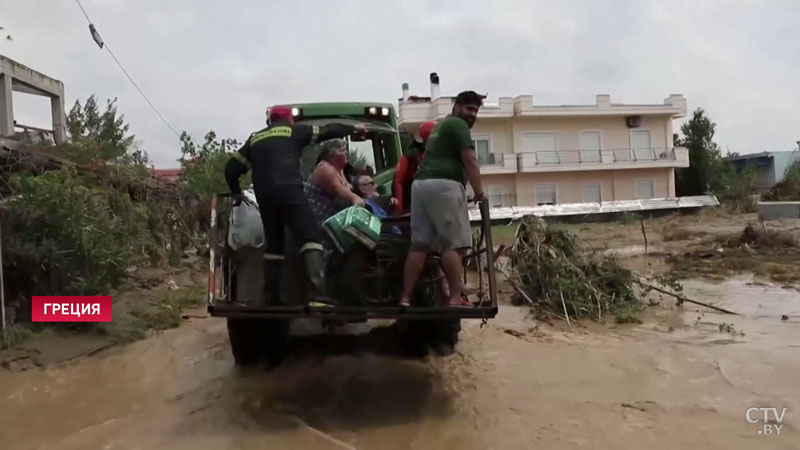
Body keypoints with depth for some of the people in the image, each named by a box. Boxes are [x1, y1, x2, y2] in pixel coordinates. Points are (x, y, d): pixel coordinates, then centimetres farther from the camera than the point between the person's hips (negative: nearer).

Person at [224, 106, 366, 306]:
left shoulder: (255, 138, 25)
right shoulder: (294, 131, 13)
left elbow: (231, 168, 22)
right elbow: (327, 131, 19)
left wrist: (237, 193, 35)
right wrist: (354, 128, 33)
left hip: (264, 196, 5)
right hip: (289, 191, -5)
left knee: (273, 244, 14)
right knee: (311, 236, -9)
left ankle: (272, 296, 11)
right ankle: (318, 288, -26)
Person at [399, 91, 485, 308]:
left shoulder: (440, 126, 31)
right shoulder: (458, 125, 2)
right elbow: (469, 160, -7)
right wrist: (479, 191, -3)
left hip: (421, 184, 9)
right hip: (444, 185, -9)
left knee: (419, 244, 5)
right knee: (453, 243, -8)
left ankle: (405, 297, 3)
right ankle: (456, 298, -10)